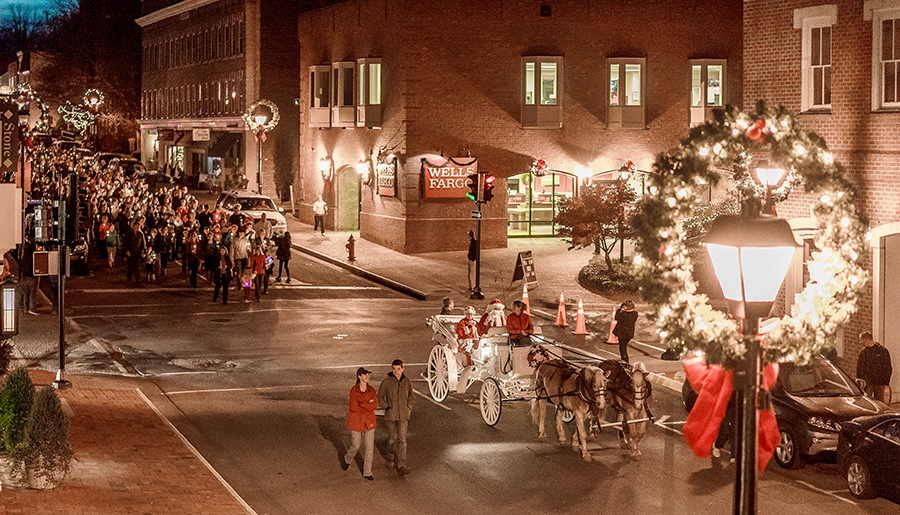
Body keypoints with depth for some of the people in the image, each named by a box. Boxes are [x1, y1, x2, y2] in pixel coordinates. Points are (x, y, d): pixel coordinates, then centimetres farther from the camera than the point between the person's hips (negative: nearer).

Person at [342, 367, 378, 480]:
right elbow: (353, 407, -18)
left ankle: (367, 472, 11)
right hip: (356, 421, -3)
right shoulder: (353, 390, -11)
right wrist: (368, 404, -15)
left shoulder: (372, 390, -2)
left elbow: (375, 406, -10)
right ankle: (347, 459, 41)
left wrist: (361, 405, -18)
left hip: (369, 422, 3)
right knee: (356, 446, 8)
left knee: (370, 447, -1)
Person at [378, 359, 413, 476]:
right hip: (390, 414, -1)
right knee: (393, 437, 12)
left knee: (402, 439, -7)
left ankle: (401, 467, -9)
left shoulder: (407, 382, -2)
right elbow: (380, 398, 1)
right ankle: (391, 458, 40)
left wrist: (409, 407, 3)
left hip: (403, 415, 1)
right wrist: (387, 407, -10)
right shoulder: (386, 382, -9)